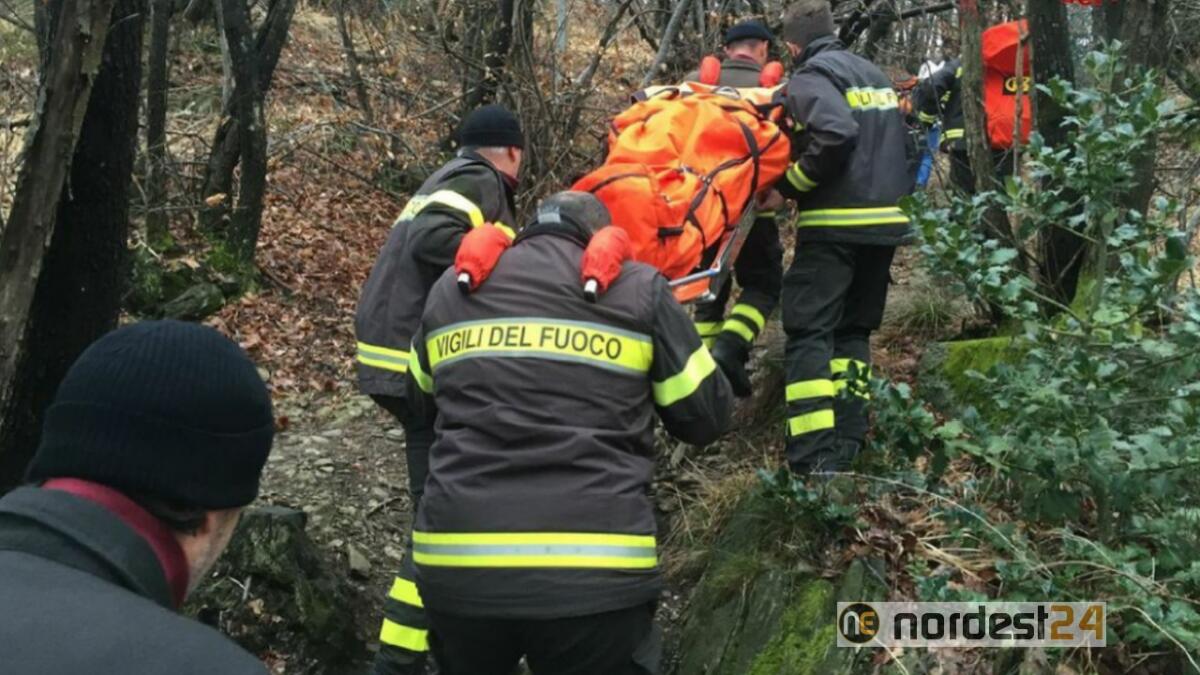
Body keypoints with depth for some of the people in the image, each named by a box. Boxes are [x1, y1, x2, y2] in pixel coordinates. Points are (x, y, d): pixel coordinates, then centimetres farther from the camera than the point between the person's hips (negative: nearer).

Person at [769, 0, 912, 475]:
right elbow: (902, 144, 21)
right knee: (853, 331, 16)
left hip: (835, 226, -8)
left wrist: (787, 186, -12)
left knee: (809, 334, -6)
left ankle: (814, 462, -13)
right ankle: (847, 445, 14)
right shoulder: (875, 75, 20)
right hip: (884, 222, 8)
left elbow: (835, 135, -22)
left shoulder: (811, 76, -5)